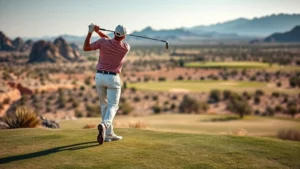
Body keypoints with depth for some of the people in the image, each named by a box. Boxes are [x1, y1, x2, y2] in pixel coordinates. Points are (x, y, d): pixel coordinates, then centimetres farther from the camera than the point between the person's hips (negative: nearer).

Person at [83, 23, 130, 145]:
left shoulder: (103, 42, -11)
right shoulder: (126, 48, -7)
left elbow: (85, 48, 0)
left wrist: (90, 32, 1)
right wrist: (98, 32, 2)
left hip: (99, 76, 3)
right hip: (113, 78, -3)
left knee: (104, 105, 16)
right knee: (112, 106, 0)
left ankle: (109, 134, 16)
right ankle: (104, 125, -31)